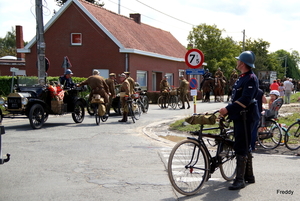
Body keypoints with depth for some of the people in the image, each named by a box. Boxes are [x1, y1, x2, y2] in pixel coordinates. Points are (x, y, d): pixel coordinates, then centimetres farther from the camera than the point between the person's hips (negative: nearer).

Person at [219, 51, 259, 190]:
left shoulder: (251, 78, -15)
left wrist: (228, 109, -28)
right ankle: (249, 176, 27)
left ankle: (240, 180, -4)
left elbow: (245, 100, -26)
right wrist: (228, 111, 11)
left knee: (241, 148, -9)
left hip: (246, 117, -10)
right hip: (239, 116, 10)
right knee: (245, 147, 16)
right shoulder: (242, 78, 16)